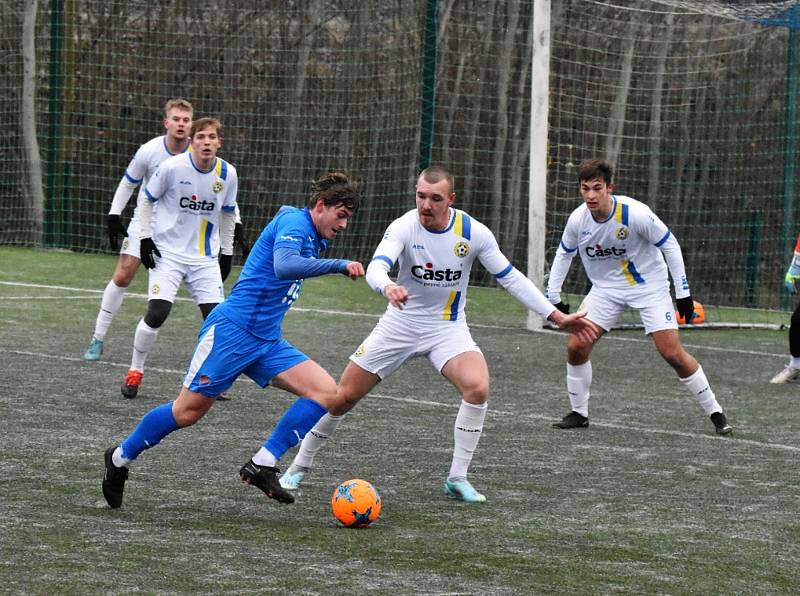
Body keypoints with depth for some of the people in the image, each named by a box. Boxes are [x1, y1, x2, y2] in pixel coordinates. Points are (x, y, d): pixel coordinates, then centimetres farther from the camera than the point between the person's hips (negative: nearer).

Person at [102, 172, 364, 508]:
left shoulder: (315, 239, 14)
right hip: (232, 329, -9)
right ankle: (120, 458, 21)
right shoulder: (294, 222, -14)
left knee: (326, 391, -8)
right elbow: (283, 266, -33)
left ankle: (262, 465, -8)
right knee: (188, 411, -1)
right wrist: (339, 265, -32)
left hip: (266, 342, 9)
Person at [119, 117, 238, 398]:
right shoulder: (172, 167, -13)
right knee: (156, 314, -14)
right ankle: (135, 371, 5)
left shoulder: (227, 174, -2)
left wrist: (226, 253, 14)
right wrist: (145, 238, -6)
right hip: (168, 253, -3)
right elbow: (147, 200, 1)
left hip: (205, 257, 3)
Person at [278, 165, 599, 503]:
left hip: (449, 328, 0)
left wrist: (557, 316, -6)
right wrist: (388, 288, -60)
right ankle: (300, 467, 22)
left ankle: (457, 479, -13)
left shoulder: (473, 233, -13)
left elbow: (510, 278, -3)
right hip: (400, 324, 0)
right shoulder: (403, 227, -19)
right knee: (342, 396, -1)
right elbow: (376, 268, -35)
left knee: (478, 387, -27)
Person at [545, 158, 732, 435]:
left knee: (672, 352, -11)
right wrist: (553, 297, 7)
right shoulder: (577, 220, -14)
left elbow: (669, 244, -14)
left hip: (649, 286, -4)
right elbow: (563, 254, 7)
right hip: (606, 288, 4)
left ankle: (715, 412, 2)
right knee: (577, 345, -9)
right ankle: (578, 413, 9)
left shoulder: (635, 213, -26)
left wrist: (683, 292, -13)